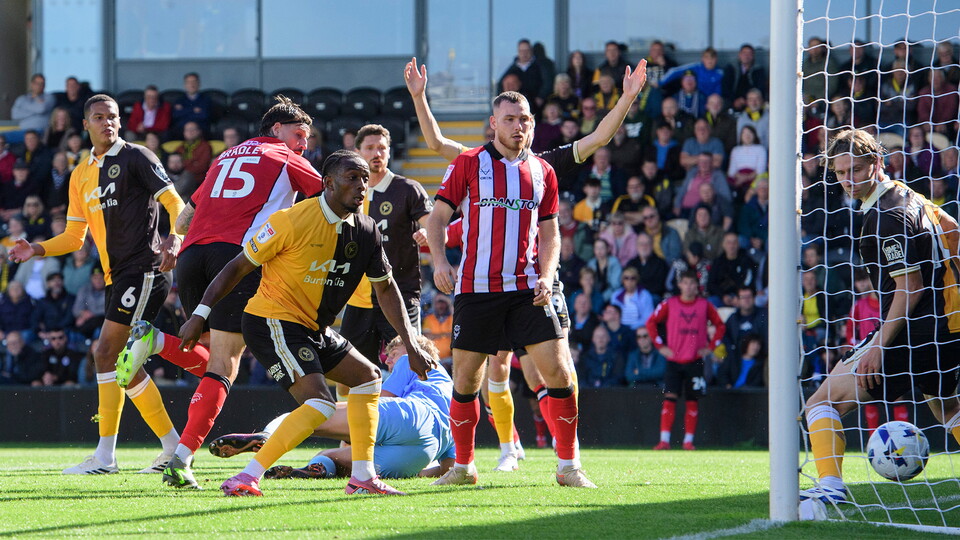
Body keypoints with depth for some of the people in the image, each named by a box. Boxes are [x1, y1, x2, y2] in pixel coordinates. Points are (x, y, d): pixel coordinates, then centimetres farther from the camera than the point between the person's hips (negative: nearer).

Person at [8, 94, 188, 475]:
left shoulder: (135, 158, -4)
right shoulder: (81, 175, 17)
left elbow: (175, 202, -8)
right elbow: (75, 237, 19)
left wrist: (174, 242, -26)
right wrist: (35, 250, 3)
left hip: (144, 269, -8)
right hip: (120, 276, 8)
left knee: (107, 354, -13)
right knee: (124, 364, 7)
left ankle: (105, 456, -10)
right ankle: (173, 447, 13)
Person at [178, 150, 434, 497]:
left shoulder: (366, 231, 2)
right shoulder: (292, 221, -19)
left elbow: (386, 289, 14)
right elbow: (239, 266, -12)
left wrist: (411, 345, 8)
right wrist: (200, 314, -13)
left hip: (313, 329, 9)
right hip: (271, 322, -9)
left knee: (368, 377, 15)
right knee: (320, 404, -22)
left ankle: (363, 477, 18)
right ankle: (247, 478, -24)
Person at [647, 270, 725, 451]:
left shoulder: (704, 305, 4)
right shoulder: (669, 304, 2)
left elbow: (720, 326, 13)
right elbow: (651, 323, 8)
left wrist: (710, 347, 4)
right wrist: (660, 346, 0)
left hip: (695, 361, 1)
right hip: (674, 360, -1)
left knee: (692, 402, 1)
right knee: (669, 399, -9)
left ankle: (688, 440, 7)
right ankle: (664, 440, -11)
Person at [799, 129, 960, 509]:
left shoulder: (886, 217, -17)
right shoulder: (907, 196, 12)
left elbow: (910, 289, -20)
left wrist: (879, 346, -22)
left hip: (914, 332, -10)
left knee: (822, 404, -10)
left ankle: (831, 486, -25)